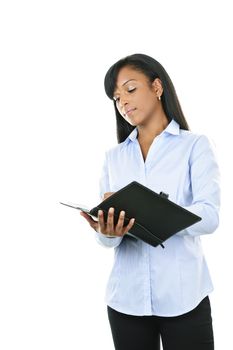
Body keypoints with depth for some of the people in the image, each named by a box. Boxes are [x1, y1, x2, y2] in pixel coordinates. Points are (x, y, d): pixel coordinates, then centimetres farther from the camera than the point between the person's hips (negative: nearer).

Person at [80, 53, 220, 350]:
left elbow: (208, 217, -14)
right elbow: (107, 236, 4)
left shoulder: (195, 145, 0)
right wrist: (108, 232, -20)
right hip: (126, 296, 3)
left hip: (182, 295, -3)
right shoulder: (113, 157, 10)